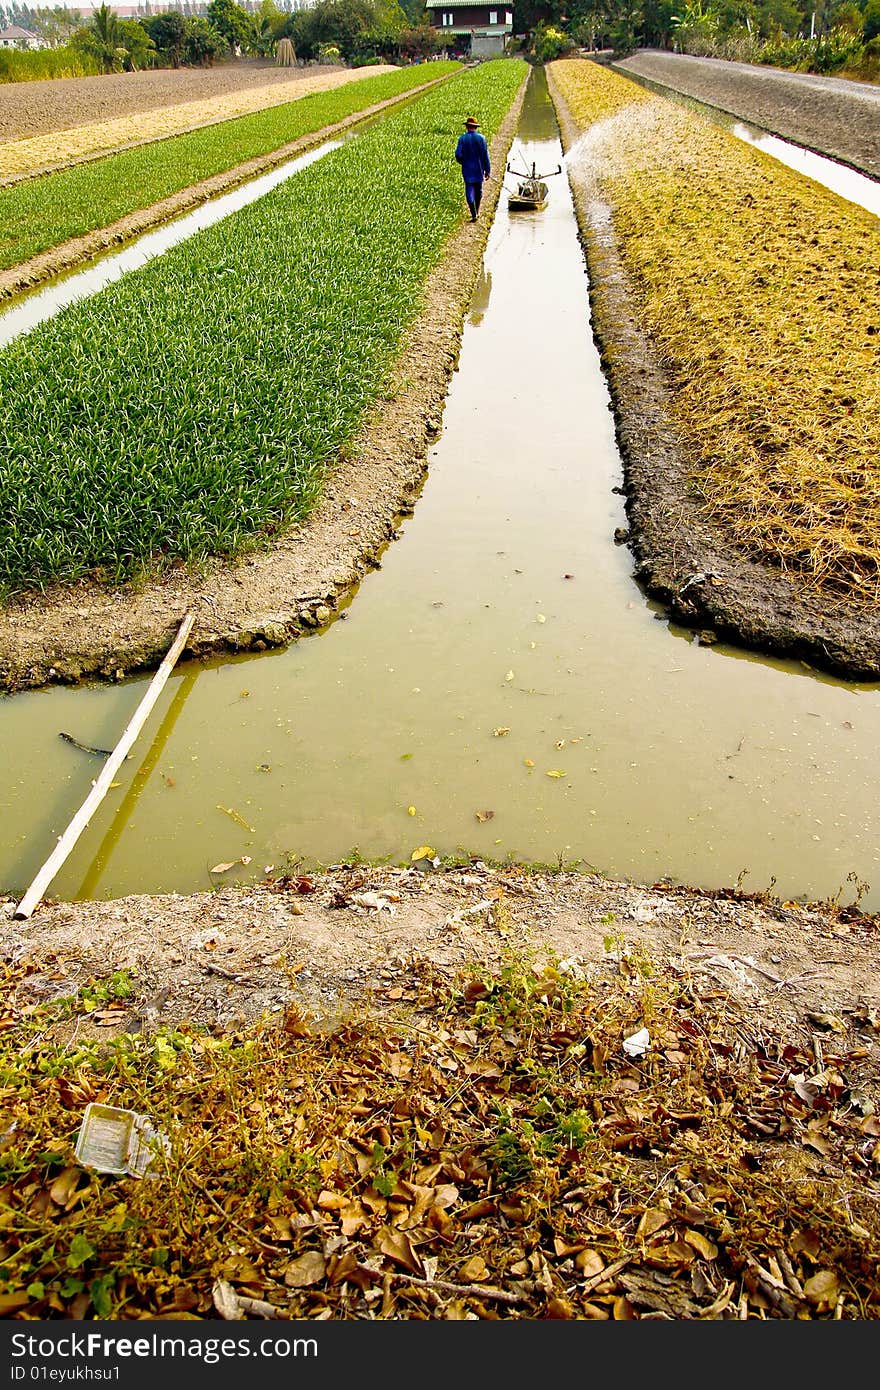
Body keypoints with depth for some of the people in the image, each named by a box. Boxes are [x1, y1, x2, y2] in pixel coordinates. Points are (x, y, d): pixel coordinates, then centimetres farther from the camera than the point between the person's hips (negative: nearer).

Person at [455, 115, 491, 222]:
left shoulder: (462, 138, -8)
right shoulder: (481, 138, -5)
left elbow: (458, 155, -10)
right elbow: (485, 155, -4)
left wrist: (463, 162, 11)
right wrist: (487, 170, 2)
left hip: (467, 170, -1)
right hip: (479, 169, 1)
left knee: (469, 192, -1)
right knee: (478, 191, 18)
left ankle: (474, 215, -15)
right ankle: (476, 212, 30)